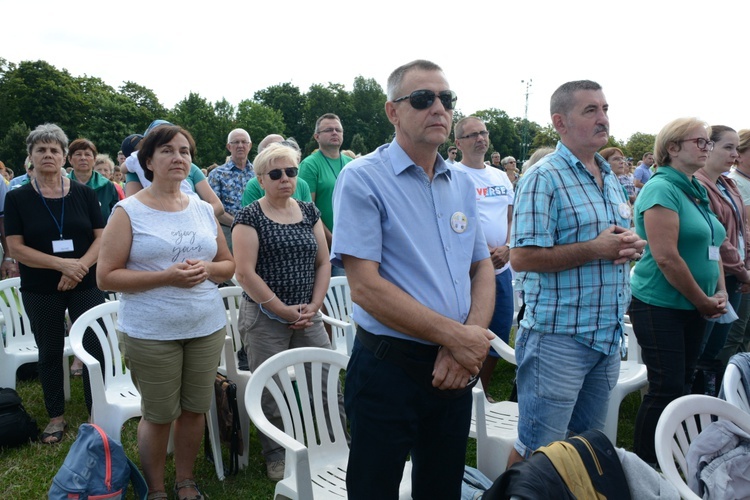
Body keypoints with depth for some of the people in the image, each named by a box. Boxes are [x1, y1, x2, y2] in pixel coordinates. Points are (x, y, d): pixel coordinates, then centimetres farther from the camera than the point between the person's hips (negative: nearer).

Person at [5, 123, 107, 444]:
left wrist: (80, 267, -18)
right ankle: (56, 416, 27)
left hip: (86, 285, 0)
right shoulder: (17, 198, -1)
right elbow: (15, 248, -7)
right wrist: (62, 264, -18)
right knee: (50, 352, 12)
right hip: (40, 291, 0)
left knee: (95, 348, 0)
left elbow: (102, 237, -1)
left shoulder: (84, 194, 1)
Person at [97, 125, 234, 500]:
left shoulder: (203, 210, 8)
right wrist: (166, 276, -19)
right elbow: (106, 277, -9)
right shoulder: (128, 212, -5)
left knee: (195, 409, 12)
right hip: (151, 333, -4)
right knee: (158, 415, 6)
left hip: (207, 327, 4)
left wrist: (207, 268, -9)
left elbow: (229, 265, 15)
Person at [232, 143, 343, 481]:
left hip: (308, 317, 4)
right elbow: (245, 272, -13)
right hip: (264, 318, -4)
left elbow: (323, 263, 9)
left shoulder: (309, 213, 8)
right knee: (270, 391, 5)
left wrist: (313, 306, -4)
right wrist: (284, 310, -13)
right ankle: (276, 456, 24)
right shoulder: (250, 217, -6)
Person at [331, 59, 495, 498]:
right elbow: (365, 286, -18)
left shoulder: (463, 184, 8)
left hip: (456, 369, 6)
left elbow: (483, 268, 9)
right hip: (389, 369, -5)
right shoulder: (363, 178, -11)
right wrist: (456, 335, -18)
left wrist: (471, 341, -10)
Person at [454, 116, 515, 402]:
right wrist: (483, 252, -18)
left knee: (499, 338, 14)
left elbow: (512, 218, 14)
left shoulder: (501, 177, 14)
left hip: (502, 269, 7)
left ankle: (484, 391, 31)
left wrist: (507, 248, -5)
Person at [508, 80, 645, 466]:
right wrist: (595, 249, -20)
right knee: (538, 450, 3)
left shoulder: (610, 178, 14)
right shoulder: (545, 178, -12)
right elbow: (522, 258, -20)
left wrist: (631, 246, 0)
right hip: (559, 336, -8)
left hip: (609, 334, 8)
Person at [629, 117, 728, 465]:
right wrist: (705, 301, -13)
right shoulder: (661, 189, -15)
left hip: (693, 308, 9)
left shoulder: (696, 191, 13)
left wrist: (720, 293, 5)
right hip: (660, 306, -9)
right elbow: (666, 257, -22)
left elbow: (711, 247, 19)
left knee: (683, 384, 14)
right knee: (666, 390, -5)